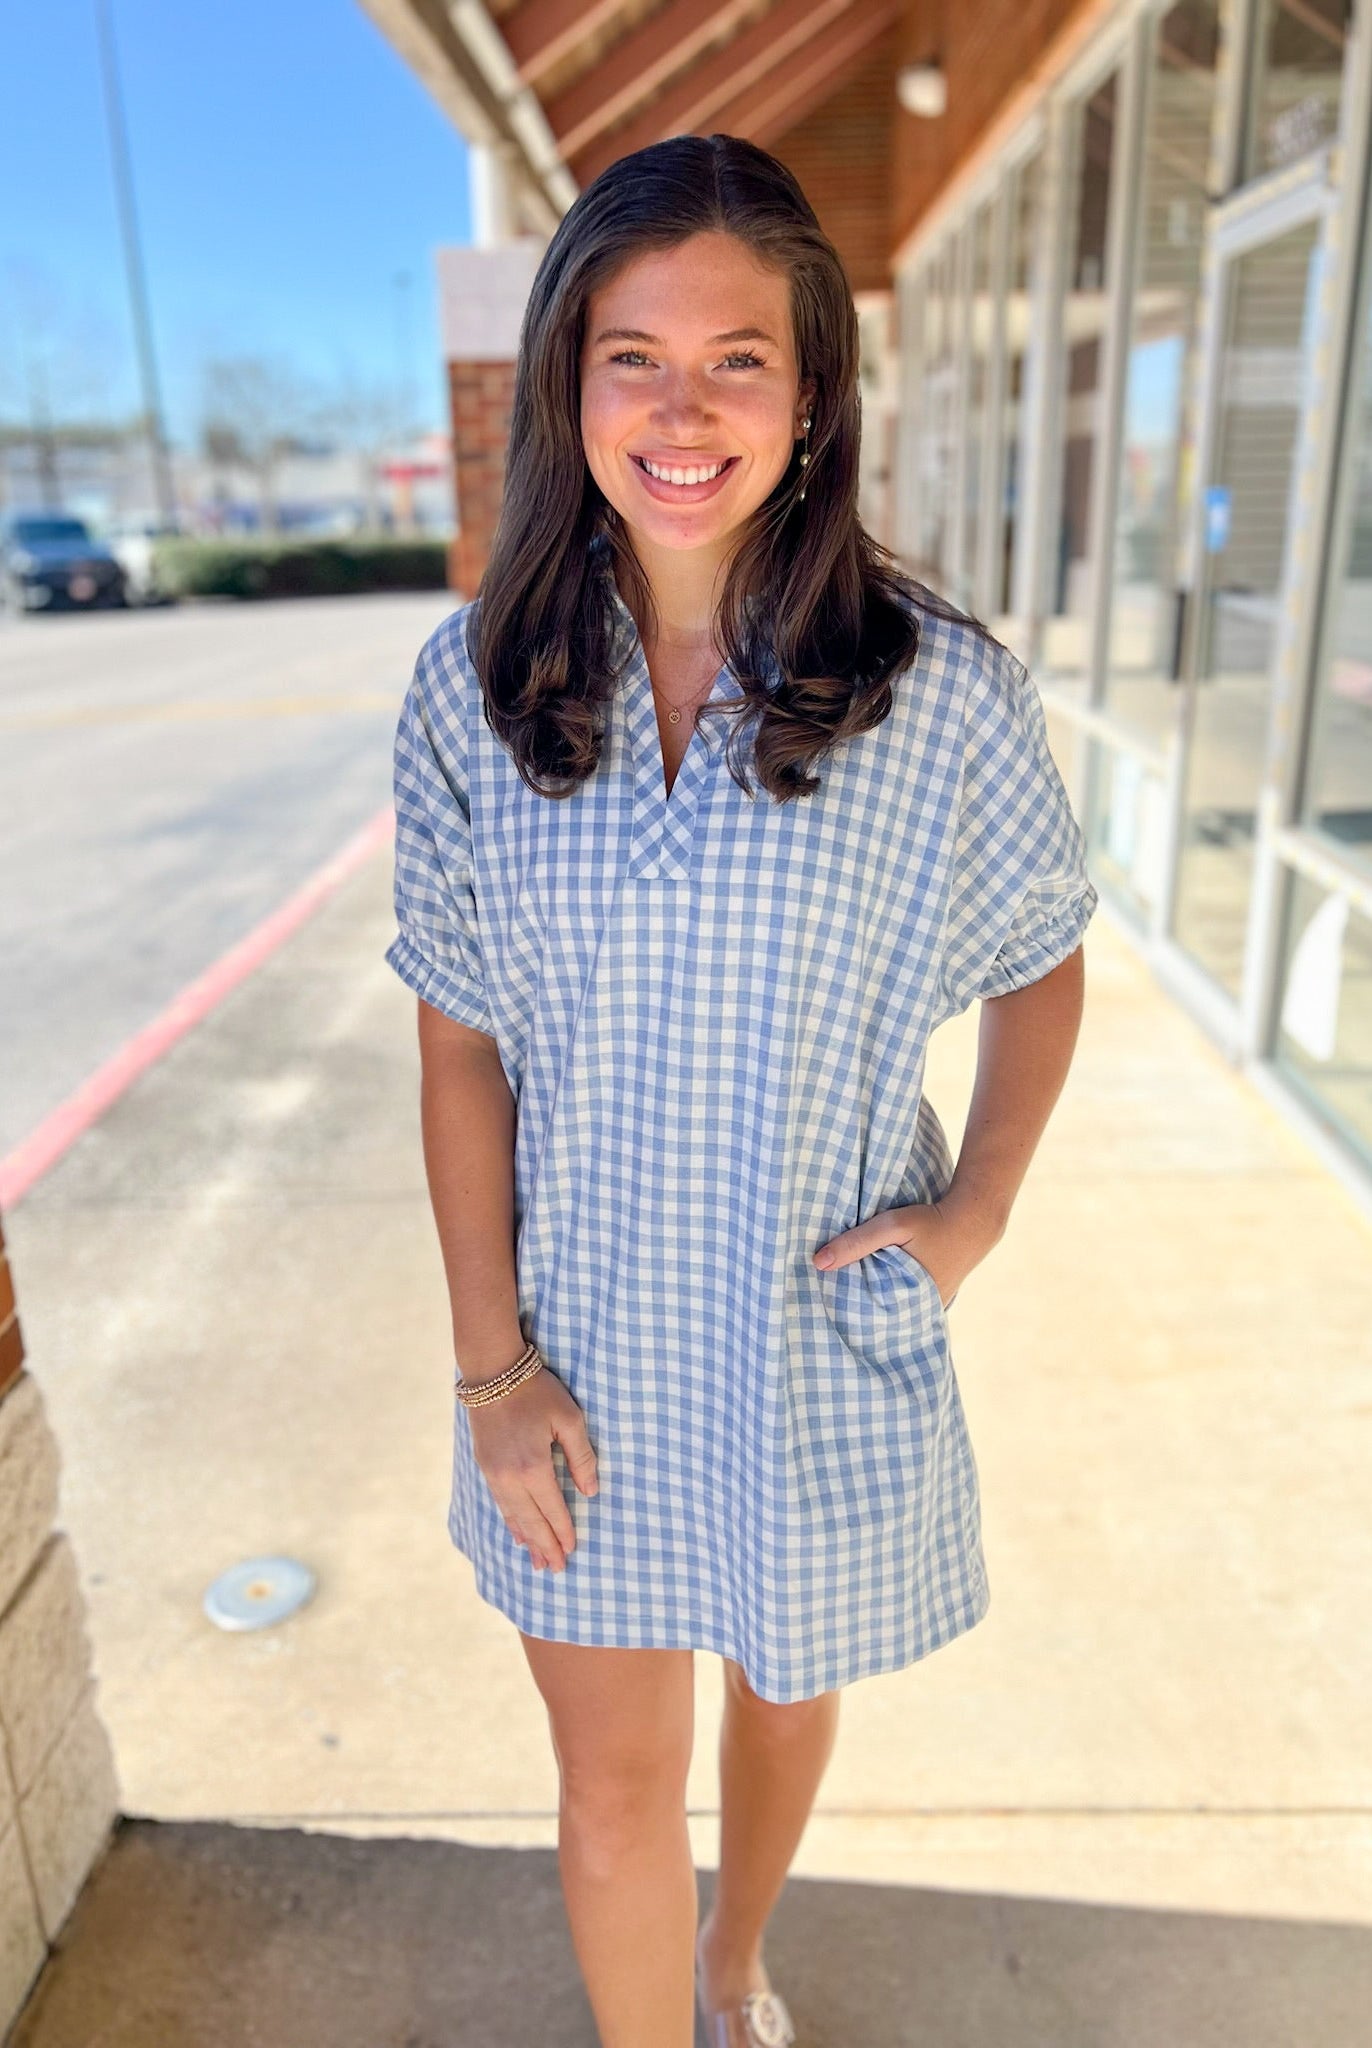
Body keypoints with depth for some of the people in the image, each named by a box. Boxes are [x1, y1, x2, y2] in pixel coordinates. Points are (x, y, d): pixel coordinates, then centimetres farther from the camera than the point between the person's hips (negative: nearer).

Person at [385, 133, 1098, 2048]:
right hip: (581, 1351, 0)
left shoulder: (941, 691, -14)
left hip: (825, 1347, 1)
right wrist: (492, 1364, -6)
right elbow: (462, 1043, -4)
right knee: (612, 1789, 14)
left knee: (788, 1688, 26)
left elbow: (1042, 964, 3)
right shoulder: (477, 684, -9)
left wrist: (978, 1206, -9)